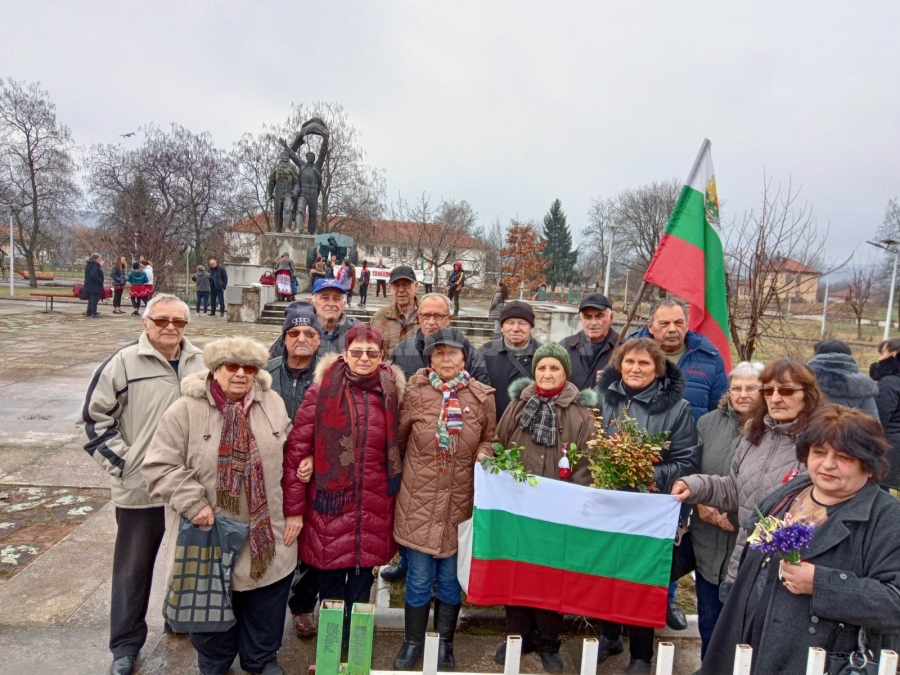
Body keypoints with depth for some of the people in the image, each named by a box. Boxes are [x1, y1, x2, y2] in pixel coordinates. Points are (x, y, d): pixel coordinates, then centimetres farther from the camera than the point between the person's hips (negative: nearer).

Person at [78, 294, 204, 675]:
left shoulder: (202, 364, 2)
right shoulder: (123, 364, -9)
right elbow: (94, 421, -6)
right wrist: (122, 463, -10)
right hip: (140, 488, -3)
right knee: (134, 566, 11)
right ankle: (126, 644, 27)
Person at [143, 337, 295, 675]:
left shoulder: (273, 404, 1)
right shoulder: (185, 410, -11)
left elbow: (289, 458, 8)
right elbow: (159, 466, -9)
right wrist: (193, 503, -18)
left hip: (267, 536, 3)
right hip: (212, 537, -2)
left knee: (266, 608, 18)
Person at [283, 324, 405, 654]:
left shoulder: (391, 393, 2)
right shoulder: (322, 390, -7)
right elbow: (296, 449, -7)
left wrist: (394, 490, 9)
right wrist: (293, 509, -8)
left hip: (374, 511, 2)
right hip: (330, 507, -2)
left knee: (362, 581, 14)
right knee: (330, 582, 10)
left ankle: (355, 646, 36)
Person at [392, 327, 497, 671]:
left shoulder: (482, 396, -4)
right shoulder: (415, 393, -7)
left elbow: (490, 438, 10)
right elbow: (397, 437, 5)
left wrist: (483, 454, -10)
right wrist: (403, 472, 7)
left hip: (460, 500, 1)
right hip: (419, 498, -1)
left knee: (451, 576, 14)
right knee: (419, 577, 9)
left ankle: (444, 644, 34)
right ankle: (412, 642, 32)